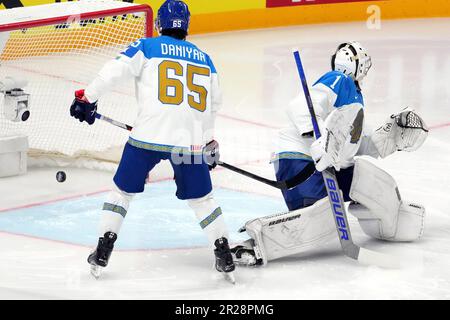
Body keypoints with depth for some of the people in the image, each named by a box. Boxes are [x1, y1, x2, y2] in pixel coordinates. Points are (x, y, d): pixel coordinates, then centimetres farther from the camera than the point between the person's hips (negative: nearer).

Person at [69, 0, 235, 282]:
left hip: (149, 135, -2)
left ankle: (102, 252, 13)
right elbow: (214, 103, 27)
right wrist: (209, 139, 38)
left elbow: (115, 71, -2)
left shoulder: (147, 47, 7)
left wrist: (87, 98, 9)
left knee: (124, 189, 14)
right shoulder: (204, 59, 20)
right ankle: (224, 256, 10)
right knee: (201, 197, 16)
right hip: (190, 140, 2)